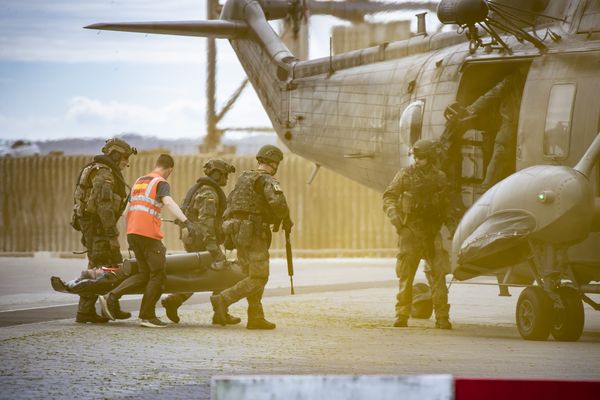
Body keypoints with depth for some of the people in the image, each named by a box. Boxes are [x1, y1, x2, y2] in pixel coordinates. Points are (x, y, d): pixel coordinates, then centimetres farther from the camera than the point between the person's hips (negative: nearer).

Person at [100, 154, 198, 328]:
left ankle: (112, 296, -3)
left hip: (132, 233, 8)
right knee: (158, 274, 1)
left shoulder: (138, 181, 22)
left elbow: (128, 210, 26)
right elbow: (168, 202, -24)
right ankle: (147, 316, 0)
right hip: (149, 233, -8)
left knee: (144, 273, 12)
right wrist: (185, 221, -35)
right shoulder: (161, 183, -3)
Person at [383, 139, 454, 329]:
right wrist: (393, 213, -15)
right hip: (409, 231, -1)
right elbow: (389, 196, 2)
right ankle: (401, 316, 8)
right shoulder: (406, 174, 0)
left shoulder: (440, 178, 8)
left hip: (431, 233, 1)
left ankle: (442, 318, -3)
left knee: (438, 275, -5)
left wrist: (449, 223, 8)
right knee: (405, 276, 1)